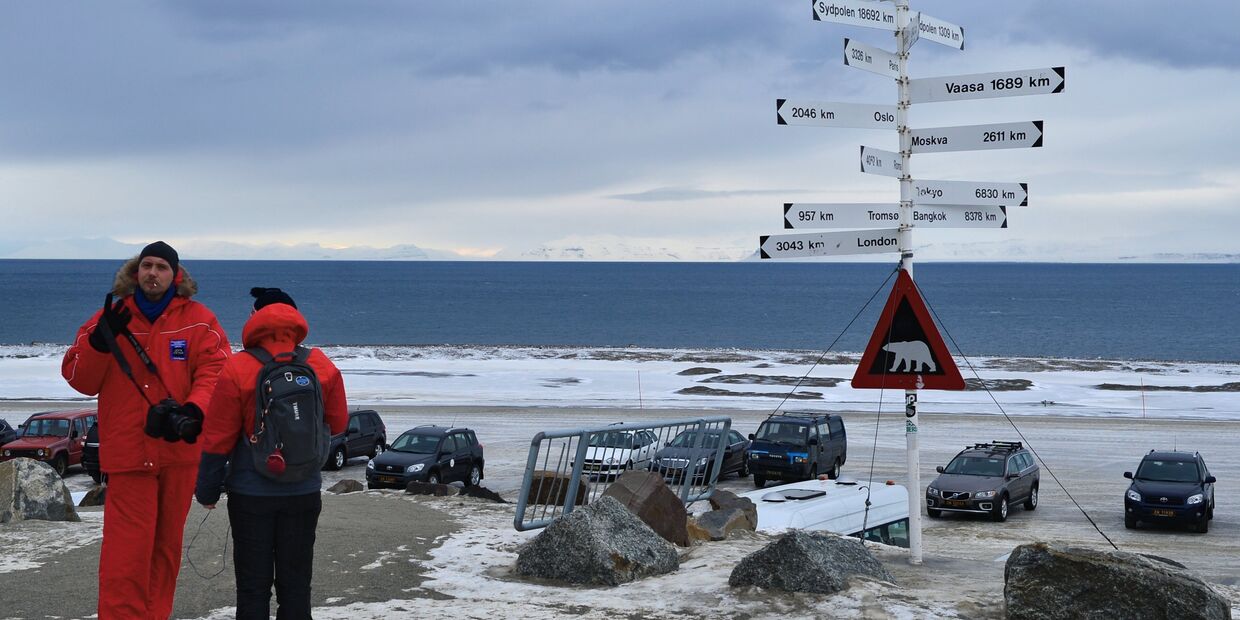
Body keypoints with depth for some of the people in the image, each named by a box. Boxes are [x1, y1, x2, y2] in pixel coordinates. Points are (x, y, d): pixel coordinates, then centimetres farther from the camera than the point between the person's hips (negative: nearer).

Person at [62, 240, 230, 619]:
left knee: (167, 542, 12)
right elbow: (78, 379, 4)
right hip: (127, 451, -1)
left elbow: (215, 371, -9)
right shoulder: (110, 318, 5)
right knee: (127, 548, -8)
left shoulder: (198, 320, 2)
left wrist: (193, 410, -26)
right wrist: (99, 340, -13)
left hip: (179, 448, 1)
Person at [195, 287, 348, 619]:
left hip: (251, 494, -2)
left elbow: (217, 439, -9)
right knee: (296, 582, 11)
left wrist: (206, 490, 3)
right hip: (304, 493, 2)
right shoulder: (323, 367, -5)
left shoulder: (238, 370, -13)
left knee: (253, 585, 5)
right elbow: (337, 425, 7)